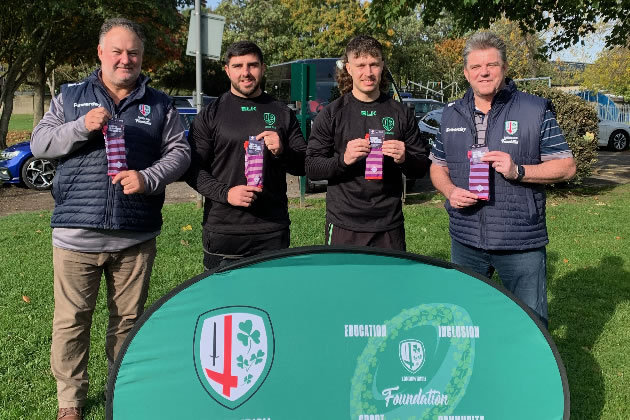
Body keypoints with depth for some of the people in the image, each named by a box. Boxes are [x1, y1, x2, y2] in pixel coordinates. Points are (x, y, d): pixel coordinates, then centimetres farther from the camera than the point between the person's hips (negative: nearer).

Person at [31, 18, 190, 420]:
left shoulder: (159, 104, 10)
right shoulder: (71, 96, 10)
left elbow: (180, 151, 5)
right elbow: (39, 143, 4)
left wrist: (148, 178, -13)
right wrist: (81, 127, -14)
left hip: (136, 236, 1)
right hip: (77, 232, 0)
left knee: (128, 319, 11)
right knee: (71, 319, 5)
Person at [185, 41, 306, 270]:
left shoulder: (282, 114, 11)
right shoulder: (210, 115, 5)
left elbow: (304, 166, 11)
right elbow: (193, 169, 1)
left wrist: (282, 152, -11)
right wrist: (225, 193, -15)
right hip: (222, 232, -1)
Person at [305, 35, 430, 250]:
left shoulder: (401, 113, 8)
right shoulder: (332, 113, 2)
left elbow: (422, 168, 10)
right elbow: (311, 168, -2)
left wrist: (404, 159, -12)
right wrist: (343, 159, -20)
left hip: (390, 226, 2)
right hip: (344, 226, -2)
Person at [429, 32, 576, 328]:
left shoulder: (535, 110, -4)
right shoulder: (451, 114, 8)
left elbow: (566, 167, -4)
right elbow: (438, 167, 15)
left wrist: (518, 171, -19)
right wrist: (450, 191, -6)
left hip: (522, 242, -3)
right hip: (465, 239, 4)